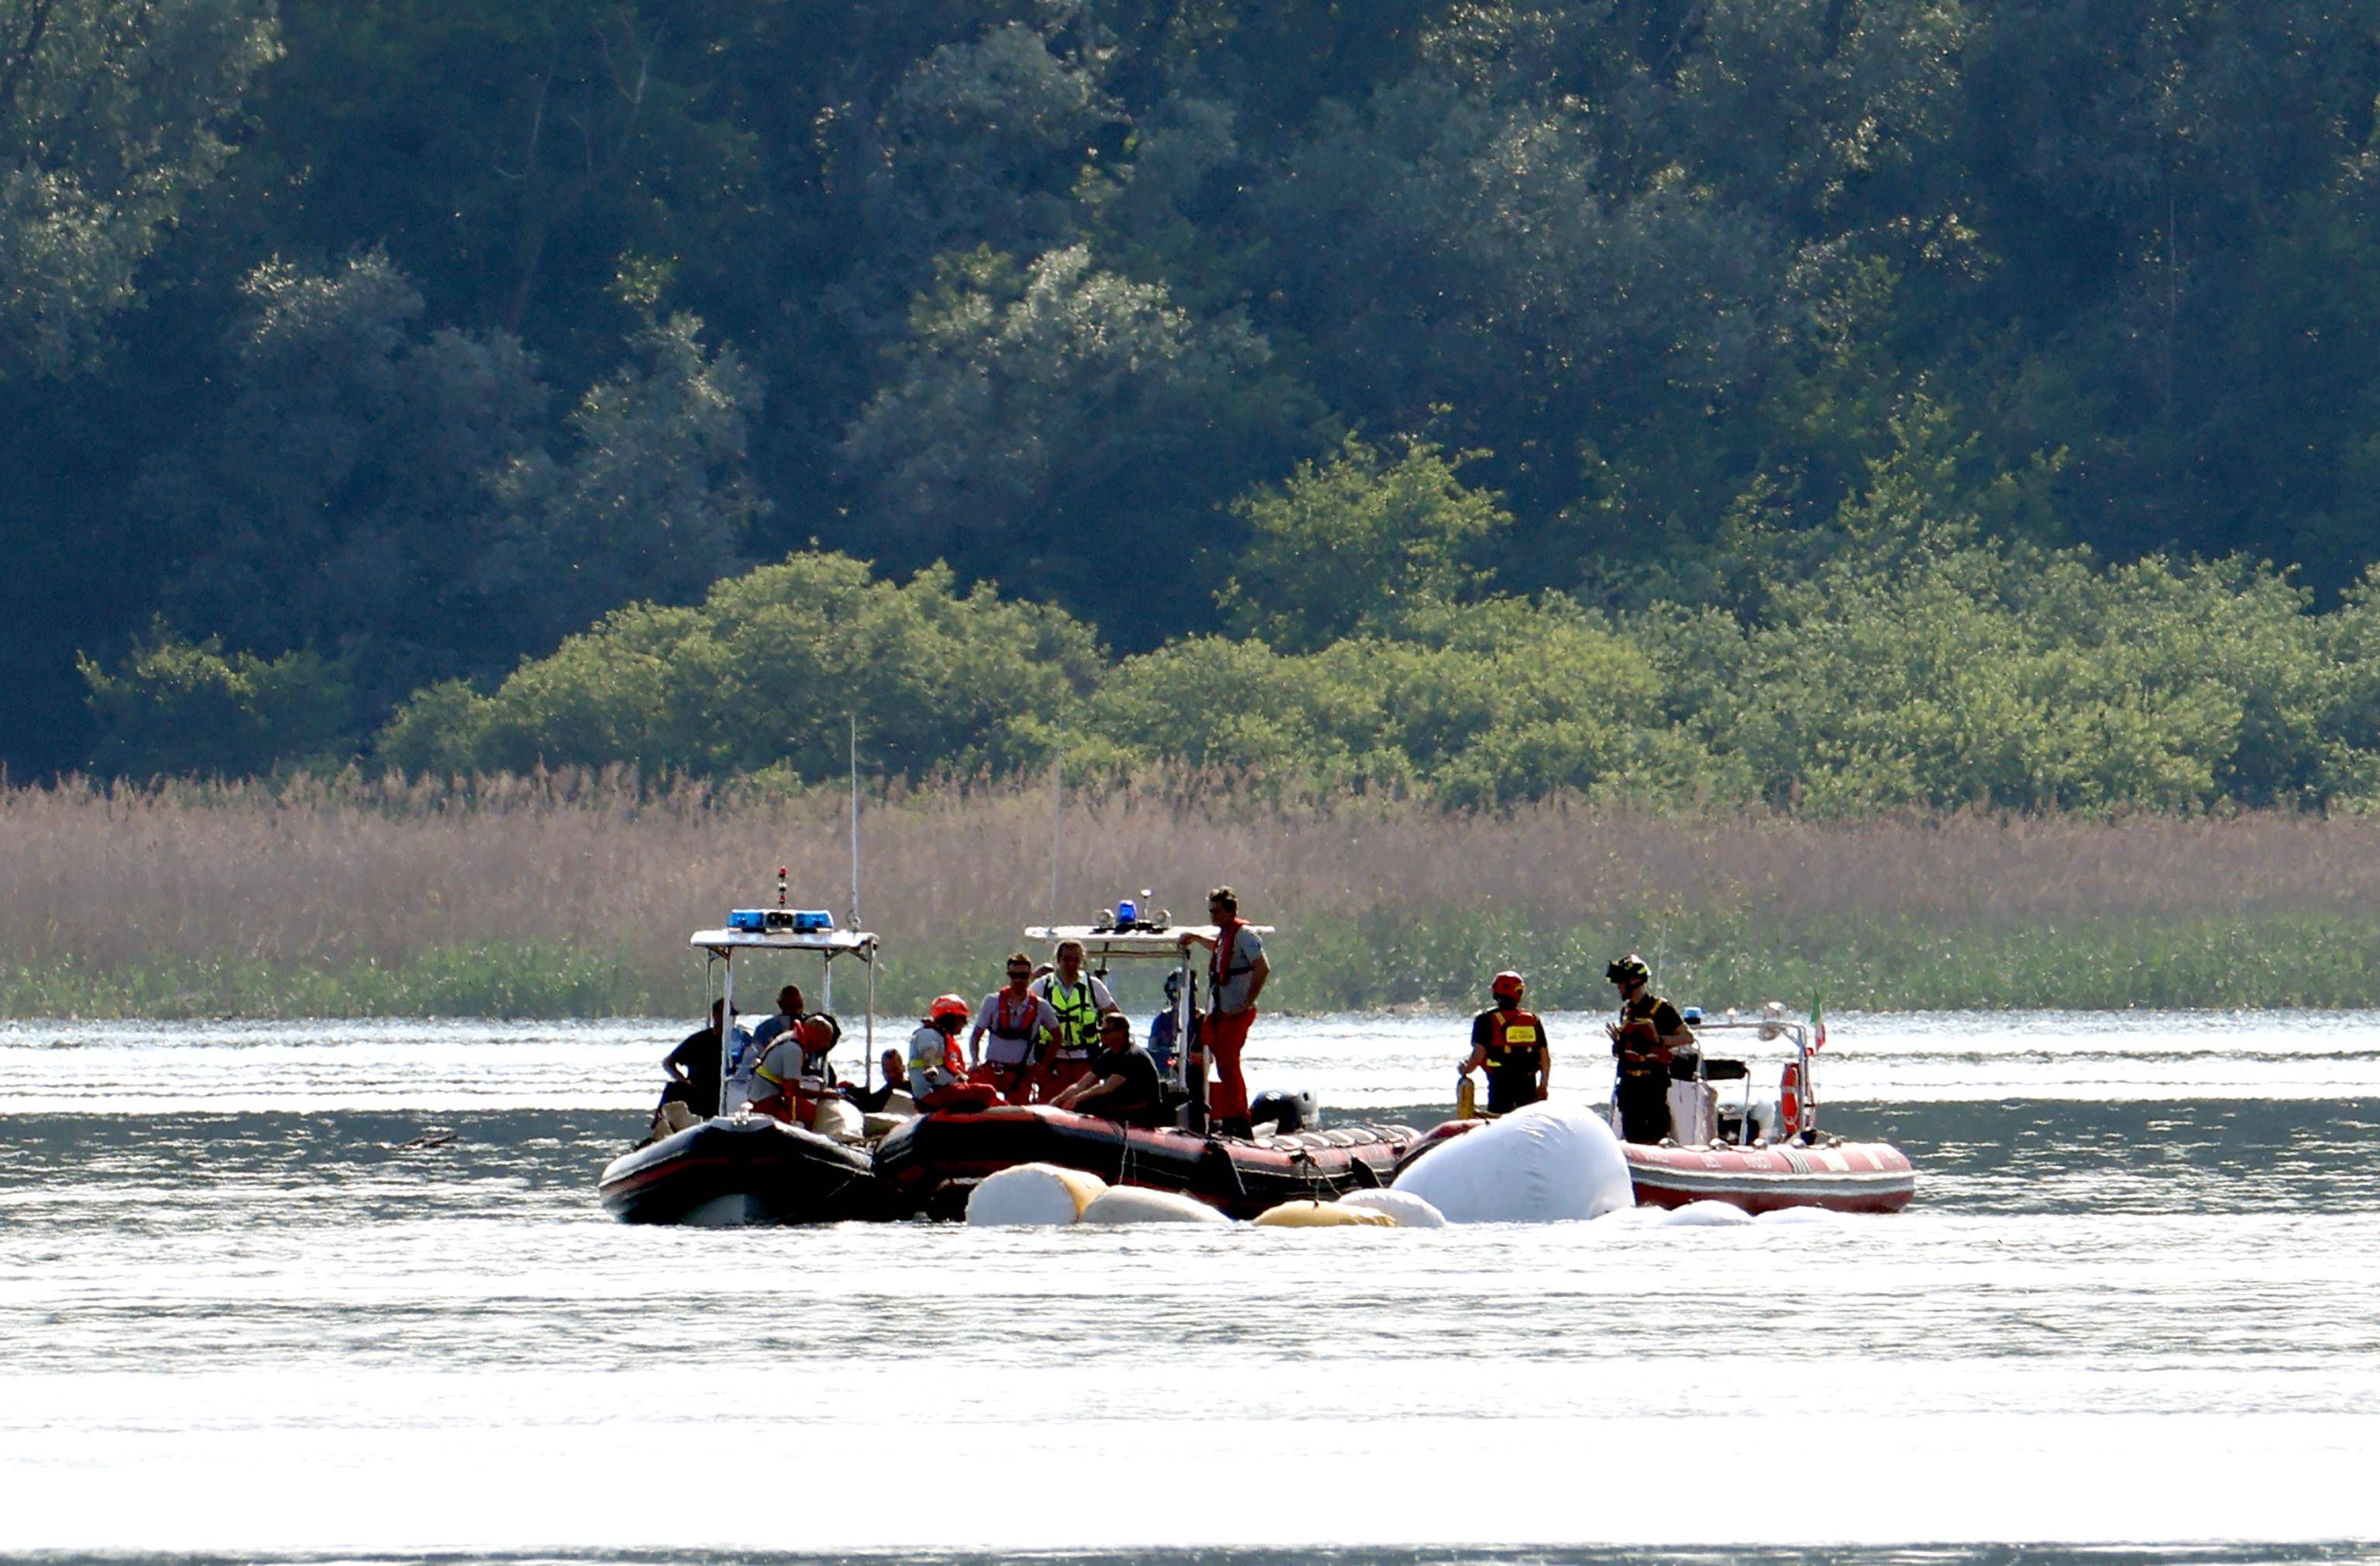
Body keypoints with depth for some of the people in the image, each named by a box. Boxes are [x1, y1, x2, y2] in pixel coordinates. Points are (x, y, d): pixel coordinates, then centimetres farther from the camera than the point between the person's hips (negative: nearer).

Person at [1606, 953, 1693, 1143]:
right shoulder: (1627, 1010, 15)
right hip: (1629, 1082, 8)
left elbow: (1688, 1038, -8)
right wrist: (1617, 1038, 5)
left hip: (1654, 1081, -8)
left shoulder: (1661, 1009, -7)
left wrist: (1660, 1040, -20)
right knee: (1632, 1134, 10)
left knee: (1656, 1134, -10)